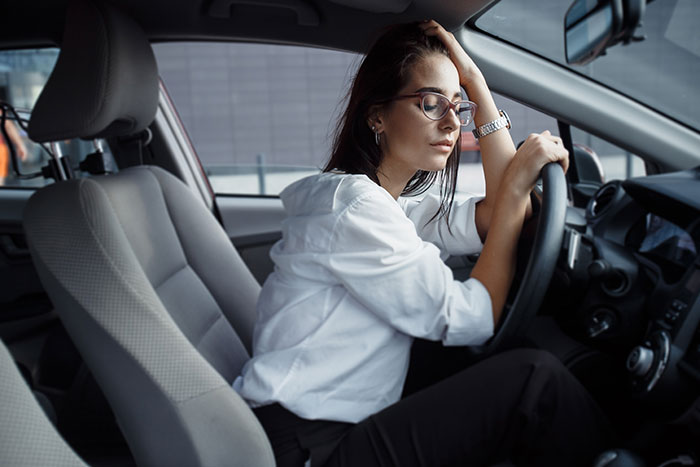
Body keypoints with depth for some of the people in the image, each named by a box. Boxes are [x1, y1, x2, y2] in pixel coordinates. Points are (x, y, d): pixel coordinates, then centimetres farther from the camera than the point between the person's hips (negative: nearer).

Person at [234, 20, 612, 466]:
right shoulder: (350, 204, -16)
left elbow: (493, 220, 2)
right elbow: (468, 320, -15)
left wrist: (475, 81, 2)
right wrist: (517, 186, -12)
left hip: (351, 428, 9)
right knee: (535, 378, -15)